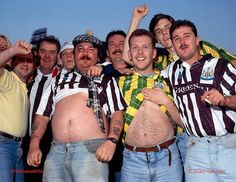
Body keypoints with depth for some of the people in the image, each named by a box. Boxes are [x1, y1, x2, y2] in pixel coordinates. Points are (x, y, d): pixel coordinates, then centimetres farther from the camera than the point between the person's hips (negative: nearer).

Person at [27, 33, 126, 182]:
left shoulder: (106, 80, 14)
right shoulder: (59, 80, 22)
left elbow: (117, 113, 3)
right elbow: (43, 114, 19)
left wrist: (111, 140, -14)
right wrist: (34, 145, 7)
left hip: (91, 150, -3)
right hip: (56, 151, 3)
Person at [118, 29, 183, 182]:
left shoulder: (166, 80, 8)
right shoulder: (121, 82, 8)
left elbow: (182, 121, 6)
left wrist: (165, 100, -6)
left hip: (167, 157, 0)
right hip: (132, 158, 0)